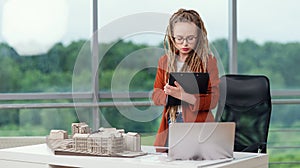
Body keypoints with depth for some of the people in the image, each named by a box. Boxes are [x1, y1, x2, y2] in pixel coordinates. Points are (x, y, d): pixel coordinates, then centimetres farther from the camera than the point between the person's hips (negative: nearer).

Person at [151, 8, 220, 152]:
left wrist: (184, 96, -22)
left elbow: (213, 100, -7)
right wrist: (168, 94, -11)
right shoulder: (165, 61, 14)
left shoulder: (208, 61, 0)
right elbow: (155, 95, 12)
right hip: (170, 124, 4)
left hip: (197, 124, -3)